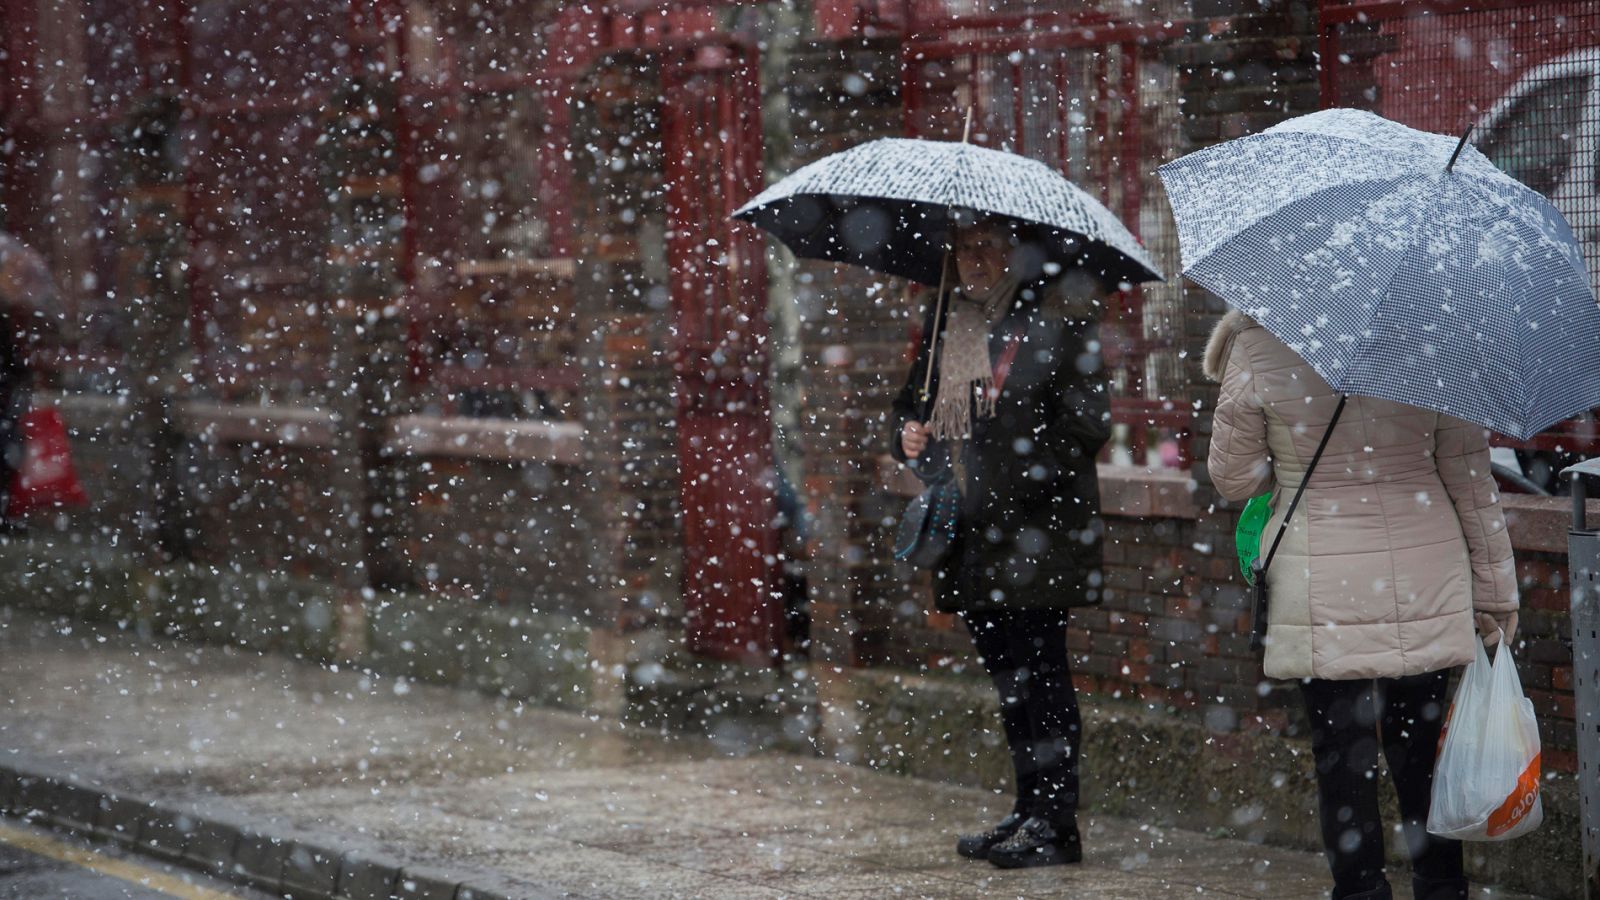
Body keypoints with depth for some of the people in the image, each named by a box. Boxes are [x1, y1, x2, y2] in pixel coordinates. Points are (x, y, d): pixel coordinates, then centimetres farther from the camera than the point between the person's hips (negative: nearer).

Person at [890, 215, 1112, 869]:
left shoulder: (1057, 314, -7)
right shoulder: (947, 317, 14)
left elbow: (1085, 420, -11)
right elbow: (916, 393, 25)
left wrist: (1023, 480, -18)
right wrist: (909, 433, 3)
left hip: (1036, 527, -7)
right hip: (971, 533, 7)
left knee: (1036, 667, -7)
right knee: (1008, 670, 13)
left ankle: (1054, 822, -3)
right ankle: (1030, 811, 21)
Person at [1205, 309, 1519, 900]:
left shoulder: (1257, 349, -9)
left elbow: (1232, 478, 1)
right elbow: (1470, 478, 1)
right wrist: (1495, 590, 10)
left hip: (1324, 597, -2)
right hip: (1426, 594, 2)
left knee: (1342, 756, 6)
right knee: (1421, 748, 15)